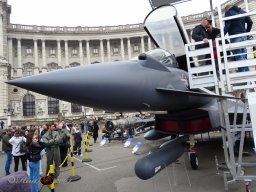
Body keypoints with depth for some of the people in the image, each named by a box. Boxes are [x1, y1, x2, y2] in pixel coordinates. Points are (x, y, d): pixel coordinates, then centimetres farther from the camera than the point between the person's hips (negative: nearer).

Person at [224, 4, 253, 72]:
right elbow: (250, 22, 13)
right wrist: (247, 32, 22)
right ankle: (247, 72, 9)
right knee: (244, 56, 9)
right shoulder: (242, 11, 19)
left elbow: (227, 26, -12)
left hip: (235, 36, -6)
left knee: (239, 57, -9)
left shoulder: (228, 13, 1)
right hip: (243, 36, 7)